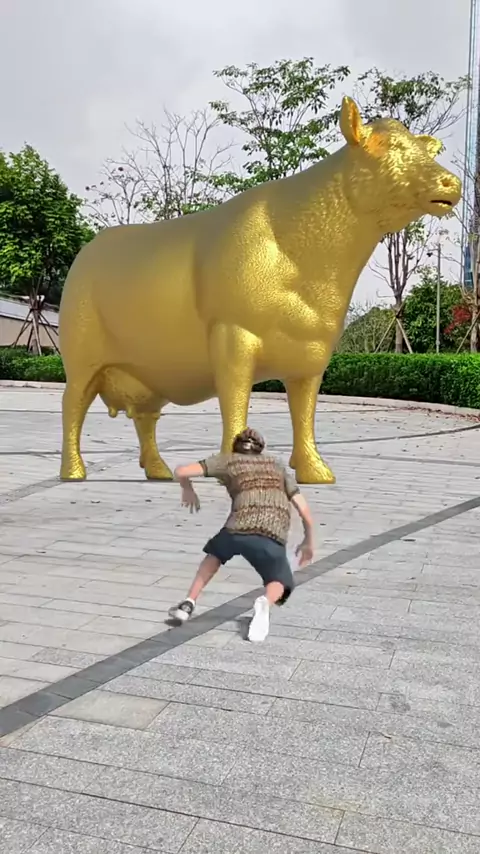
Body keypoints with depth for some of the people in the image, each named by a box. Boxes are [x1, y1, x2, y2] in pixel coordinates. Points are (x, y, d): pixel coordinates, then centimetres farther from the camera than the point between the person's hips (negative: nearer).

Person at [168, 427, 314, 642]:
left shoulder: (227, 460, 22)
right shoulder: (277, 465, 29)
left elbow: (180, 472, 14)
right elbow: (305, 511, 21)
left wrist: (188, 490, 36)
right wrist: (309, 542, 35)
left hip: (240, 528, 0)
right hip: (274, 537, 0)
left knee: (215, 553, 34)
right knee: (279, 584, 23)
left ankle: (189, 603, 23)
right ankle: (265, 602, -12)